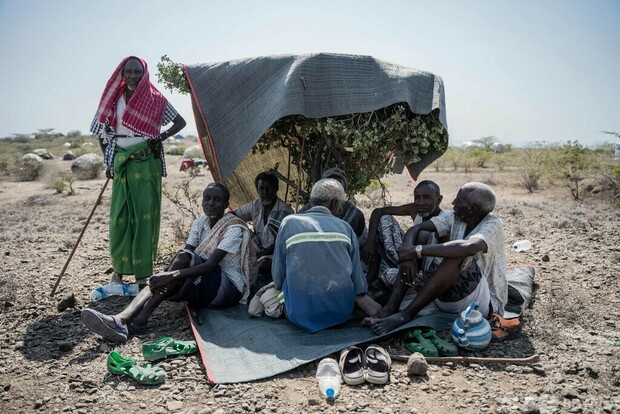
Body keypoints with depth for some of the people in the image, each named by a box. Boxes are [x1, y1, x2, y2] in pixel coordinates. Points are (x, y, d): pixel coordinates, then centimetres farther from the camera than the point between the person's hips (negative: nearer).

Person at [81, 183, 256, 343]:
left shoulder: (234, 228, -14)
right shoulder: (199, 223, 8)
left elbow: (211, 264, -26)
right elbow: (186, 252, -4)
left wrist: (172, 275, -35)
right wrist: (167, 277, -25)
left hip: (230, 288, -7)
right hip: (204, 287, 7)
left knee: (184, 258, -28)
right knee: (159, 281, -19)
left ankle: (140, 320, -31)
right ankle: (122, 319, -39)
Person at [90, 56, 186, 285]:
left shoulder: (155, 100, 1)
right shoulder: (114, 99, 7)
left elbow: (180, 122, 6)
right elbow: (102, 131, 14)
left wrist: (162, 137, -9)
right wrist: (109, 161, 7)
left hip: (147, 164, -2)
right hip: (122, 163, 2)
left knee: (145, 215, -1)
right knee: (119, 215, 2)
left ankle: (142, 272, 5)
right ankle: (119, 269, 14)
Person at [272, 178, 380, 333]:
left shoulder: (289, 222, -3)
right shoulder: (345, 227, 0)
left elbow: (278, 278, 0)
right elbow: (357, 276, 4)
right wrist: (361, 297, 24)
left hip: (302, 316, -2)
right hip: (342, 312, 2)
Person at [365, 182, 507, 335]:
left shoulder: (493, 224, -16)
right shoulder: (455, 218, 1)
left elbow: (469, 247, -38)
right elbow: (415, 228, -6)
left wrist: (417, 250, -34)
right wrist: (407, 255, -28)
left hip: (486, 302, -6)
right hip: (450, 296, 6)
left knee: (459, 254, -32)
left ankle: (406, 314, -29)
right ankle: (389, 310, -23)